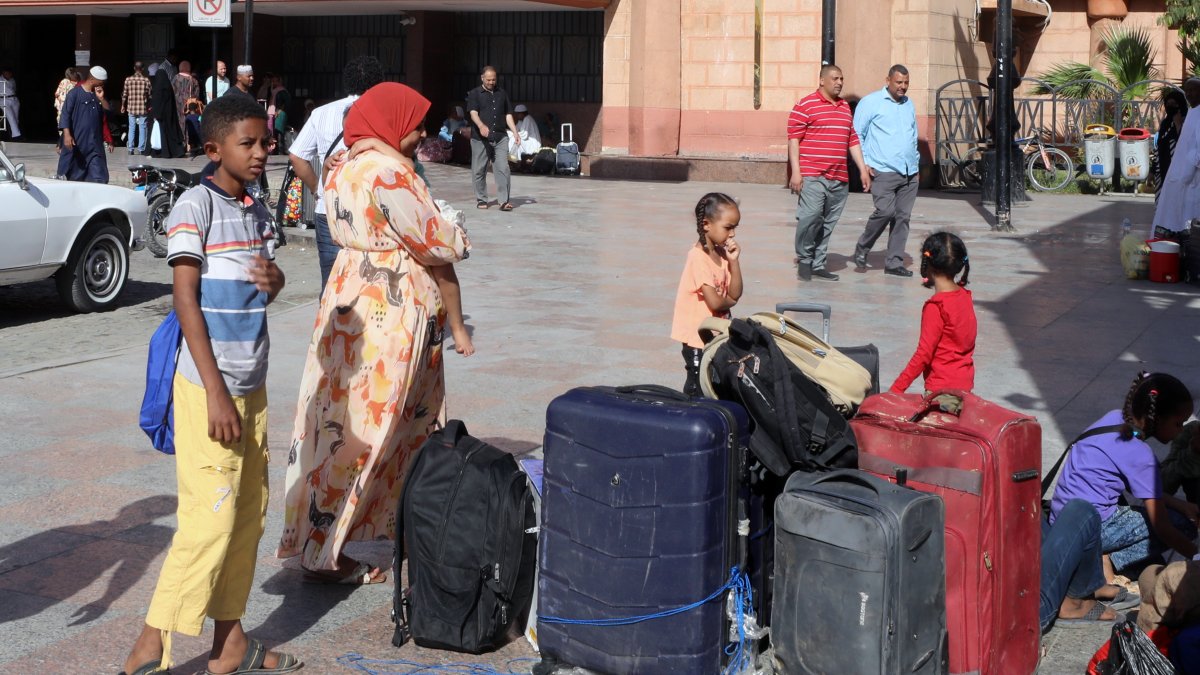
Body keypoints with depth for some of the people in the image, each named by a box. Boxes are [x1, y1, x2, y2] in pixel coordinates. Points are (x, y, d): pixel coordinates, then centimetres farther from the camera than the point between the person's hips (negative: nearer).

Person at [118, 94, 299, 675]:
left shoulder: (257, 212, 11)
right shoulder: (196, 207, -11)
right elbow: (186, 299, -15)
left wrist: (273, 279, -4)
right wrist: (215, 392, -19)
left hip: (253, 385, 8)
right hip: (210, 386, -8)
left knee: (249, 513, 10)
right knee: (210, 518, -9)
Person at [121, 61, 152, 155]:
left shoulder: (128, 79, -2)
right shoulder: (146, 80, -6)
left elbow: (124, 94, 2)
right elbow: (149, 95, -3)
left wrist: (123, 105, 14)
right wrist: (149, 105, 10)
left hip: (131, 107, 1)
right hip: (143, 107, -1)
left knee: (131, 128, 10)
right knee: (142, 128, 6)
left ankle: (130, 149, 10)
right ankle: (141, 149, 5)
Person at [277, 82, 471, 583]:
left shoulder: (343, 170, 11)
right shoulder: (391, 172, -18)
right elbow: (438, 246, -16)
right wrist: (457, 235, 5)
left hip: (349, 294, 10)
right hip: (389, 313, -10)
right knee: (366, 429, -2)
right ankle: (321, 554, 5)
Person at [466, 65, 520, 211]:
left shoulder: (502, 94, 16)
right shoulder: (474, 94, 4)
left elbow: (508, 115, 18)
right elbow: (473, 113, -11)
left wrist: (515, 132, 4)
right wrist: (481, 125, -30)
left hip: (500, 137, 2)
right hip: (480, 138, -2)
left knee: (503, 168, -8)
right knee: (479, 170, 4)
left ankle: (504, 200, -10)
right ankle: (481, 199, 16)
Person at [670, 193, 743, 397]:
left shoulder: (722, 253, 6)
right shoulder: (699, 257, -20)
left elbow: (735, 294, 2)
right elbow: (715, 302, -23)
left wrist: (734, 260, -8)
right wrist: (729, 301, -1)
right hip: (698, 334, -8)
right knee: (698, 387, 0)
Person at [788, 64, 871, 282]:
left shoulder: (845, 107, 19)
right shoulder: (805, 106, -2)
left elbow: (853, 140, 22)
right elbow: (794, 139, -5)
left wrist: (863, 170, 16)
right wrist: (795, 171, -12)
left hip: (839, 178, 6)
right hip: (812, 176, -6)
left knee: (828, 223, 6)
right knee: (810, 216, -16)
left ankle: (818, 264, 15)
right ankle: (804, 259, 2)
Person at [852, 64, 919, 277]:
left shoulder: (909, 104, 19)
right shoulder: (871, 102, 0)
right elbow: (857, 135, -1)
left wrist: (916, 165, 21)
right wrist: (864, 164, -8)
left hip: (909, 173, 6)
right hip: (883, 172, -6)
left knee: (903, 216, 2)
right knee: (885, 212, -16)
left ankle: (894, 262, 7)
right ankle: (861, 251, 5)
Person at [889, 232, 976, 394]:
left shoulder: (935, 306, -15)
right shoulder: (965, 296, 5)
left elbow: (924, 354, -16)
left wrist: (896, 389, -13)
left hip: (942, 388, -8)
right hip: (966, 382, 8)